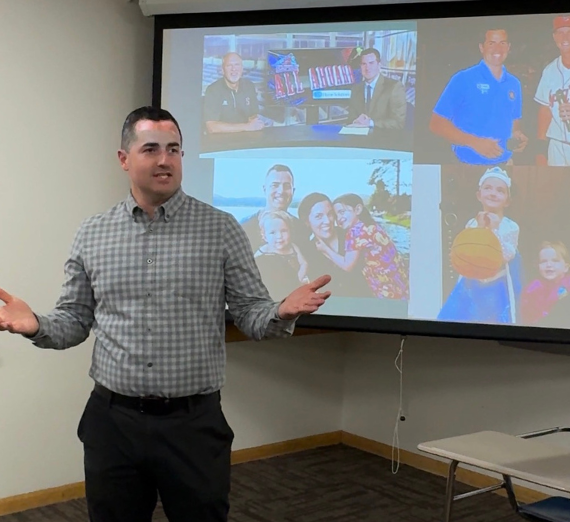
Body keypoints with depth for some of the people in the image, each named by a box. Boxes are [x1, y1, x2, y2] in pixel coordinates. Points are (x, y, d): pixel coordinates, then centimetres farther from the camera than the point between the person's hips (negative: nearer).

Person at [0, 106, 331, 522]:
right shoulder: (92, 234, 4)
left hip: (194, 422, -2)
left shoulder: (221, 229, -2)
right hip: (111, 420, 2)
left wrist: (282, 313, -22)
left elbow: (250, 313, -1)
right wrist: (36, 326, -12)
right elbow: (76, 320, 8)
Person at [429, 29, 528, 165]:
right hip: (470, 165, -5)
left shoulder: (514, 84, 7)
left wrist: (517, 135, -5)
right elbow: (437, 124, -12)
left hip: (505, 162, 5)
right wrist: (474, 142, -23)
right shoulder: (463, 79, -9)